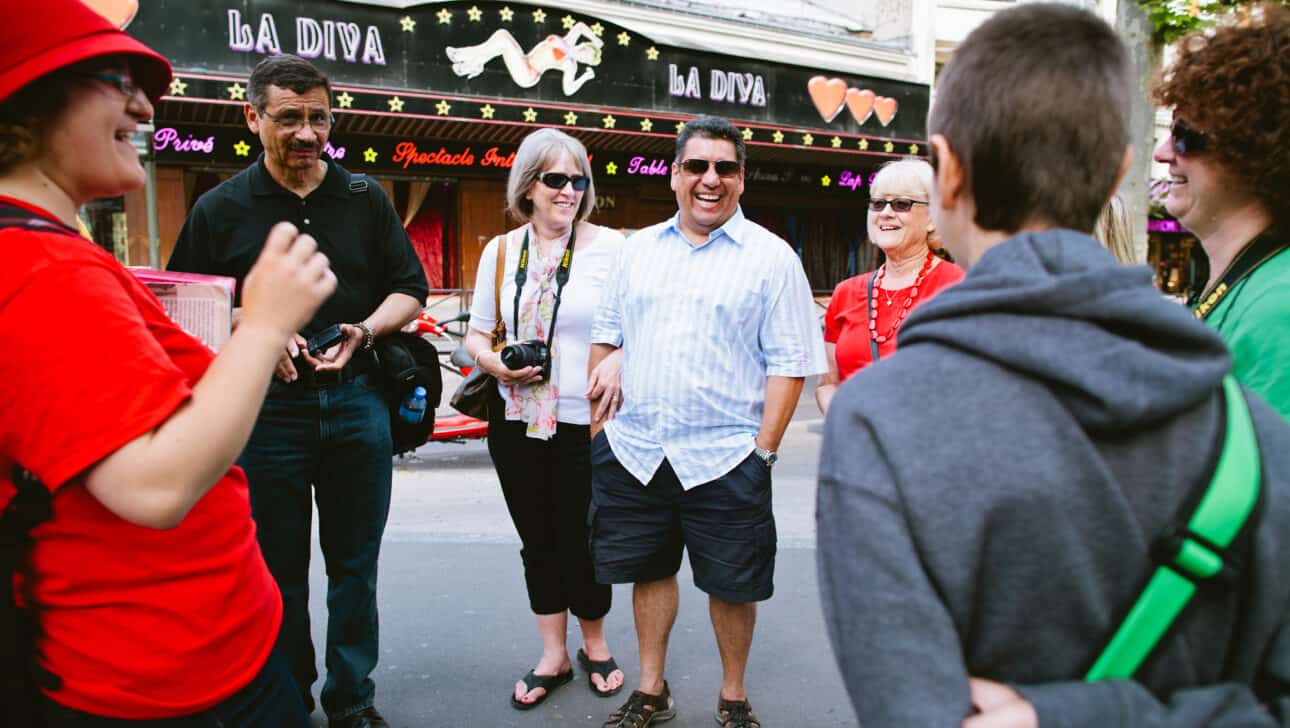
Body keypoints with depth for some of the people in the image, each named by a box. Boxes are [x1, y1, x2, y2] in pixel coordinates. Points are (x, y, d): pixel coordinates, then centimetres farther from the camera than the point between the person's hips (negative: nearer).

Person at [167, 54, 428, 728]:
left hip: (356, 400, 2)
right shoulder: (220, 209, 3)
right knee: (277, 568, 9)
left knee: (355, 564, 10)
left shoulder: (365, 199, 7)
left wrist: (363, 332, -10)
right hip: (264, 405, -1)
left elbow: (409, 289, 9)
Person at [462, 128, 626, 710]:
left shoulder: (609, 246, -2)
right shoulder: (500, 251, 7)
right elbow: (476, 335, 14)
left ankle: (594, 647, 30)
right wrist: (493, 363, -8)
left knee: (580, 543, 3)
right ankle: (553, 656, 31)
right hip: (516, 423, 4)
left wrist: (620, 362, -18)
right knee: (538, 541, 13)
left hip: (586, 424, -3)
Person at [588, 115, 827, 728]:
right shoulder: (638, 248, 10)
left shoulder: (770, 257, -3)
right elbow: (605, 336, 14)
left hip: (724, 458, -3)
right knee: (648, 569, 16)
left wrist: (763, 449, -11)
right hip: (634, 449, 4)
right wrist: (599, 424, 9)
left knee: (732, 584, 8)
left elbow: (789, 362, -6)